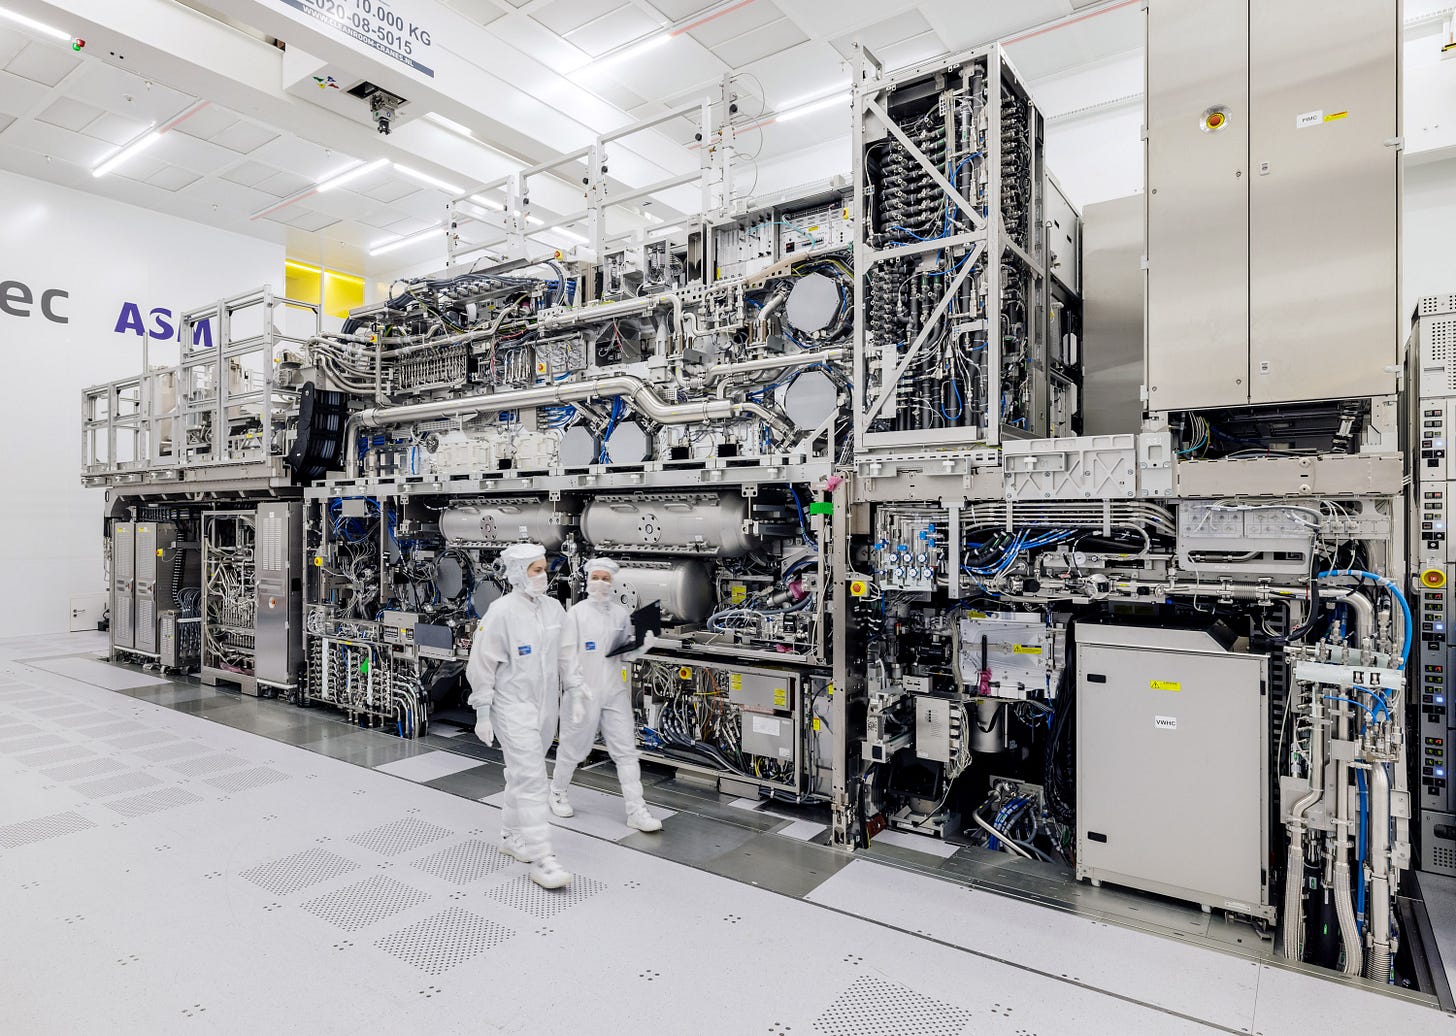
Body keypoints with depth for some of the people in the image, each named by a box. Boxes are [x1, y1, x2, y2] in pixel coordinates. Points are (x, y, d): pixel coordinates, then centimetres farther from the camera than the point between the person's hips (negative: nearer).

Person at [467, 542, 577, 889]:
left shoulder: (553, 607, 3)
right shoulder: (501, 612, -14)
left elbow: (563, 654, 11)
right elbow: (482, 664, -11)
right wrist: (483, 713, -10)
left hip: (546, 706, 6)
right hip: (514, 707, -6)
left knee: (522, 775, 19)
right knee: (531, 780, -7)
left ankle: (511, 837, 36)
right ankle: (540, 859, -2)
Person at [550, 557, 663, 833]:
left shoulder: (621, 613, 3)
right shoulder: (577, 613, -8)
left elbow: (625, 655, 9)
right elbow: (569, 656, -10)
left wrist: (641, 646, -11)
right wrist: (578, 691, -17)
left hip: (615, 693, 3)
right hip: (585, 693, -3)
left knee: (626, 750, 2)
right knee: (574, 747, 13)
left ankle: (636, 811, 6)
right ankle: (558, 792, 39)